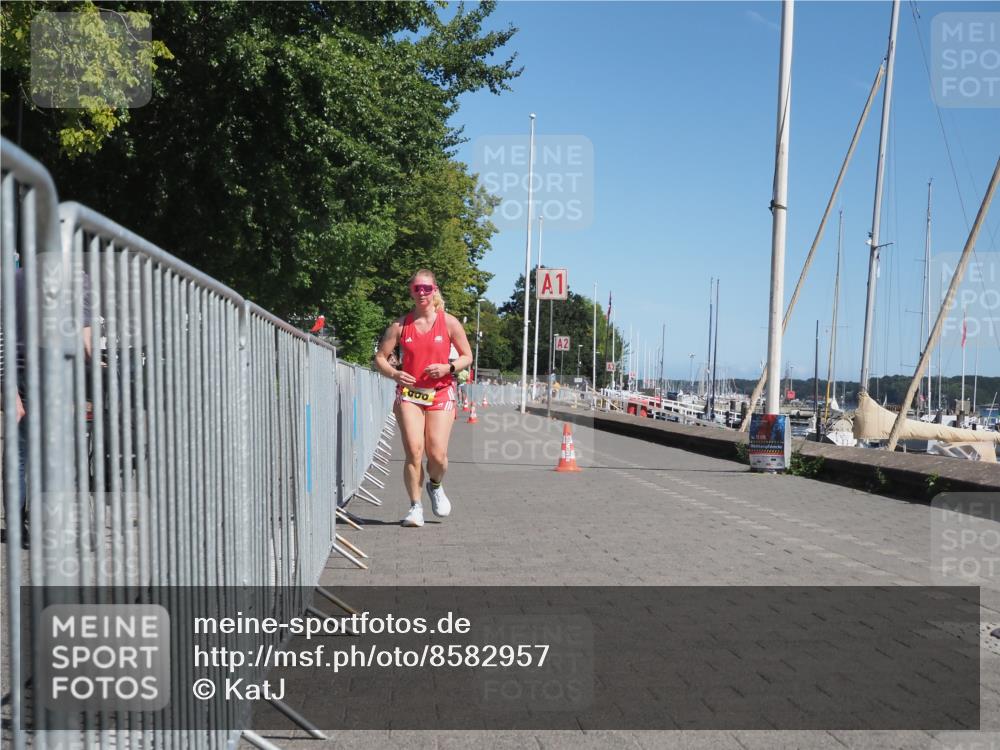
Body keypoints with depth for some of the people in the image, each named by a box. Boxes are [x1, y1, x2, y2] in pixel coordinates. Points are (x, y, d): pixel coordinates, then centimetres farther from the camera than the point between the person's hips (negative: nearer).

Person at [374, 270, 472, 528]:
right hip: (408, 393, 0)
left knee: (438, 454, -7)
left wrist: (448, 367, -13)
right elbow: (380, 357, 6)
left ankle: (435, 486, 28)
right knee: (414, 451, -12)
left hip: (440, 393, 0)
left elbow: (467, 356, 7)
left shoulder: (449, 323, 1)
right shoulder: (400, 325, 2)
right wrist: (394, 373, -15)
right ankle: (415, 506, 3)